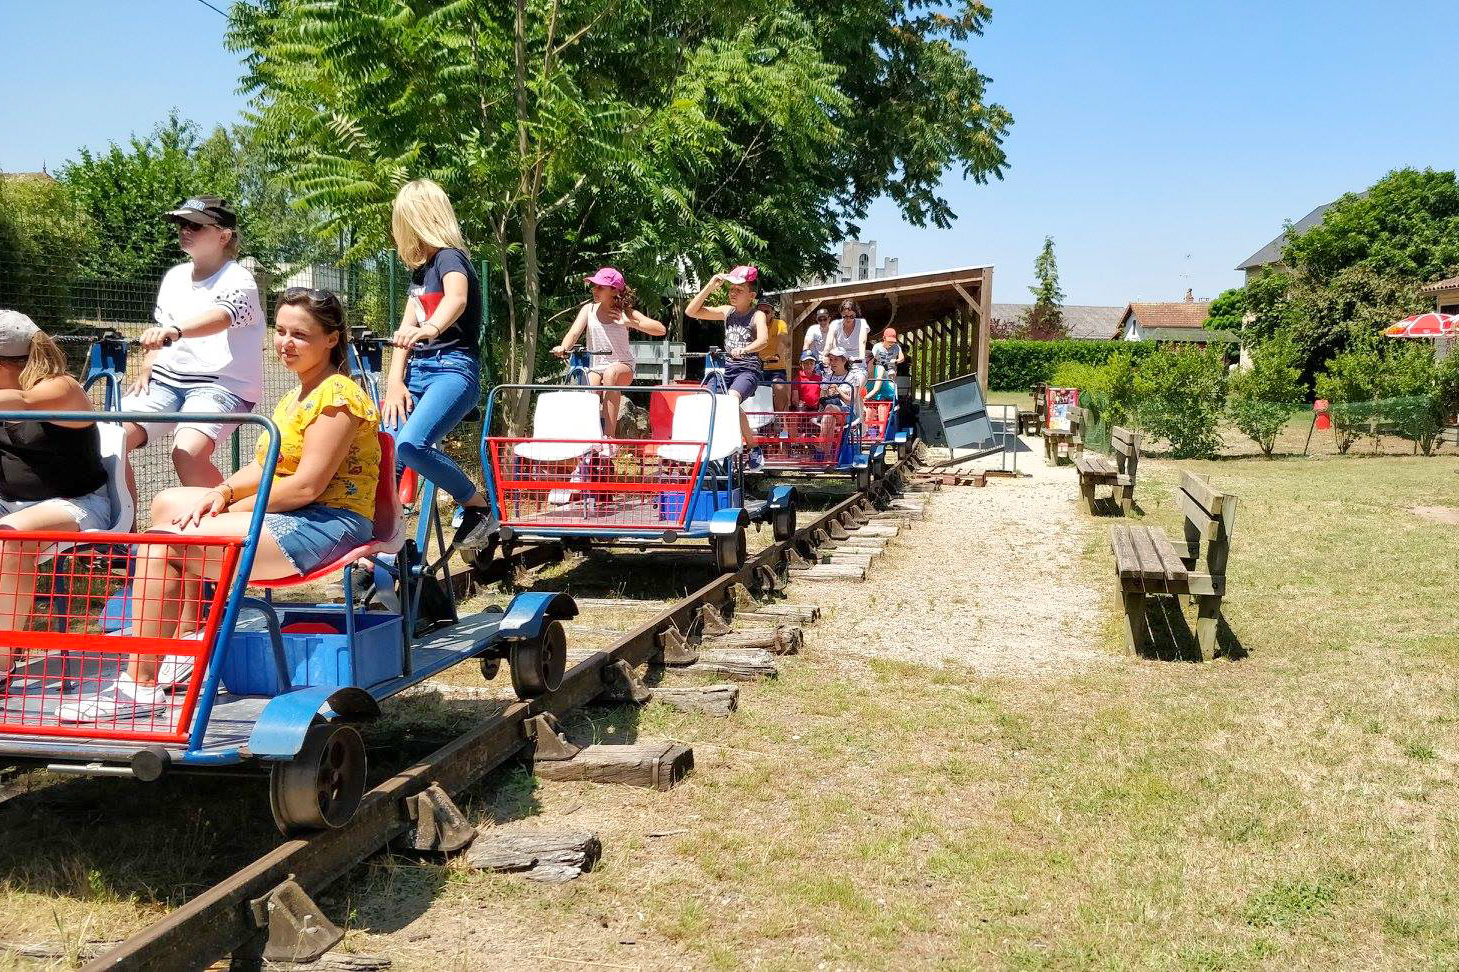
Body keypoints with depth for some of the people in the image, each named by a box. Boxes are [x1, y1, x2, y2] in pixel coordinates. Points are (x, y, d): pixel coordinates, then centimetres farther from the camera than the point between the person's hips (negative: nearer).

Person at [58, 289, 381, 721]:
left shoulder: (337, 395, -12)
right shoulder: (297, 397, 20)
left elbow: (307, 485, -19)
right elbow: (264, 467, 16)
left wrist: (228, 511, -12)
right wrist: (222, 494, -5)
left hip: (328, 524, -10)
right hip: (290, 517, 10)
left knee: (161, 542, -16)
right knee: (169, 503, 12)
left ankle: (139, 683, -9)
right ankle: (187, 636, 12)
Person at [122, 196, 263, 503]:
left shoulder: (238, 281, -7)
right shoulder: (174, 276, 16)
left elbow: (220, 317, -30)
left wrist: (175, 330, -48)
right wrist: (146, 368, 8)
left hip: (222, 383, -7)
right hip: (167, 377, 7)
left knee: (187, 453, -32)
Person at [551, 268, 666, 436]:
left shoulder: (625, 312, -1)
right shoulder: (589, 309, 5)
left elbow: (661, 330, -8)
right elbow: (574, 332, -9)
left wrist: (629, 323, -17)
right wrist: (563, 347, -32)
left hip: (622, 367, -2)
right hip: (595, 367, 2)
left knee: (610, 373, -36)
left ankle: (609, 435, -37)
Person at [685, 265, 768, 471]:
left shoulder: (757, 315, -2)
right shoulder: (726, 311, 11)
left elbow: (763, 339, -22)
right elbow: (691, 311, 7)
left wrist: (744, 349, -42)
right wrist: (709, 287, -2)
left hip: (748, 369, -6)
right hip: (727, 368, 6)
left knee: (731, 399, -32)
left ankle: (753, 446, -17)